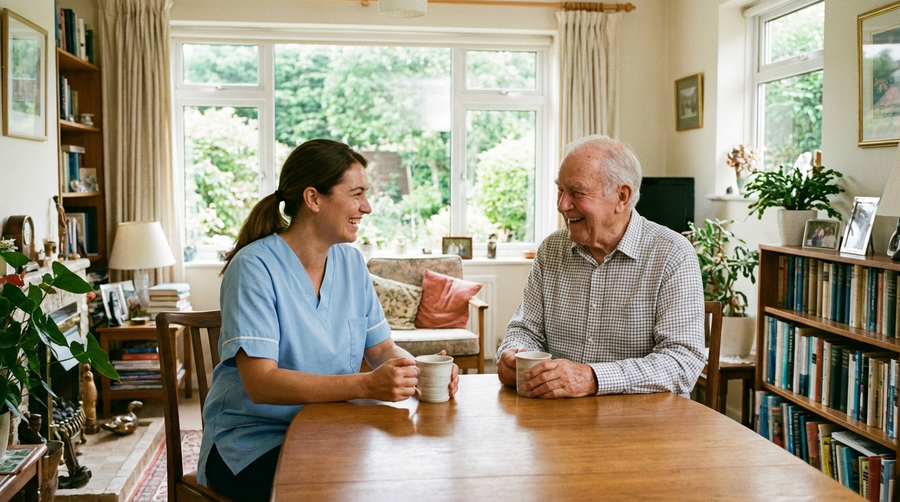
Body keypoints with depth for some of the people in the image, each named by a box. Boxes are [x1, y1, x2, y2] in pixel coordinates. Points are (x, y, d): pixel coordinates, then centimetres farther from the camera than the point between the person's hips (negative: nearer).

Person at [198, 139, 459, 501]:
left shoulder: (351, 262, 5)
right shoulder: (255, 267, -16)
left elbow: (382, 349, 7)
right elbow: (261, 384, -25)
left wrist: (419, 370, -16)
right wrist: (366, 385, -34)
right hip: (254, 441, -6)